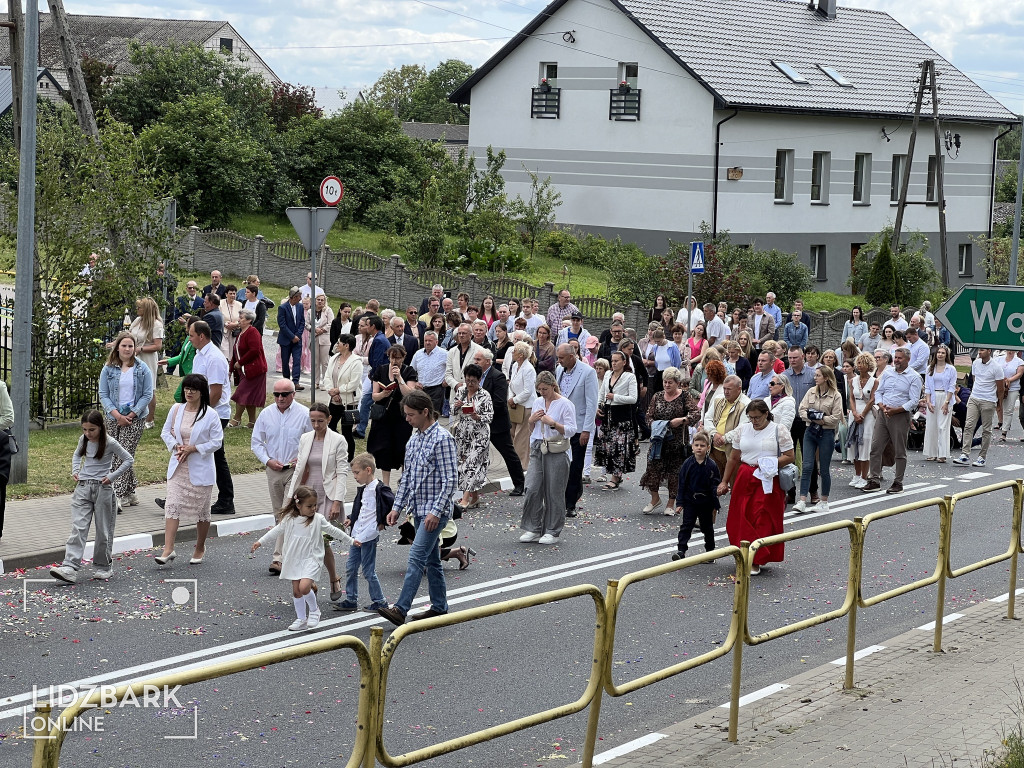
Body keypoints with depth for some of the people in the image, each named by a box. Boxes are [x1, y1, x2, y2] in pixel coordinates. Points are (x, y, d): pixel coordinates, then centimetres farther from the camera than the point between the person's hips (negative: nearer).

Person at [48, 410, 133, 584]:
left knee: (103, 530, 6)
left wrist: (112, 476, -10)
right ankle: (70, 567, -17)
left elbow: (129, 460, -2)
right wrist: (75, 471, 8)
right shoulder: (83, 440, 5)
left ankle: (103, 567, 22)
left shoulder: (110, 443, -9)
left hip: (103, 489, -3)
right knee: (78, 527, -8)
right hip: (83, 487, 4)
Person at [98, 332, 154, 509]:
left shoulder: (143, 370, 1)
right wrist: (117, 414, -11)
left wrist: (131, 415, -10)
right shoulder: (108, 369, 5)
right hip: (113, 419, 3)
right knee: (116, 456, 5)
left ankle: (119, 496, -16)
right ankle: (129, 493, 19)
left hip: (134, 419, -3)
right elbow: (103, 395, 2)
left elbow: (147, 395, -1)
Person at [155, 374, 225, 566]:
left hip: (200, 469, -3)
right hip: (177, 468, 3)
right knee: (172, 505, -8)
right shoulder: (176, 410, 2)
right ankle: (168, 549, -10)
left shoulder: (210, 415, -9)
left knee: (201, 510, 8)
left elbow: (217, 442, -9)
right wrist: (175, 446, -8)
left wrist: (193, 448, -17)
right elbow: (166, 432, 12)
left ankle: (200, 548, 26)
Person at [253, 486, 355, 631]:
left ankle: (314, 609, 6)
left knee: (304, 587, -21)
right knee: (296, 591, 7)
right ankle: (301, 619, 21)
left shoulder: (318, 519, -5)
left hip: (311, 559, -4)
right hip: (295, 560, 4)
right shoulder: (289, 519, -1)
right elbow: (277, 531, 9)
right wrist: (260, 542, 9)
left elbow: (332, 531, 5)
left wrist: (351, 541, 10)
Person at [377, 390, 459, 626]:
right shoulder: (414, 438, 11)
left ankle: (400, 610, -20)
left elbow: (450, 480, -18)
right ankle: (439, 606, 24)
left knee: (417, 557, -15)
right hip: (418, 509, 9)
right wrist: (397, 507, 13)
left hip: (435, 511, -9)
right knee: (431, 558, 15)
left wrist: (436, 511, -22)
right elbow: (407, 476, 19)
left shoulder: (442, 439, -15)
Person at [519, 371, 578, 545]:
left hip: (556, 452, -5)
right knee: (532, 489, -3)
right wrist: (532, 419, 1)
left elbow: (571, 430, -10)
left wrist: (553, 423, -21)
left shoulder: (565, 404, -6)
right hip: (538, 449, 5)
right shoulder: (537, 402, 13)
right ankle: (533, 529, 6)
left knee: (554, 493, 1)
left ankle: (552, 532, 10)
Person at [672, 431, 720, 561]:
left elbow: (716, 486, -4)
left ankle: (710, 550, 26)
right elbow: (681, 484, 0)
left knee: (707, 527, 13)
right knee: (686, 526, -5)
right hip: (690, 500, 0)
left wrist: (716, 506, -4)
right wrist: (680, 503, -3)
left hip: (706, 502, 0)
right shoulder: (687, 464, -4)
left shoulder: (711, 466, -8)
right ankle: (681, 550, -7)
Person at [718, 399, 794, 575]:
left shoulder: (778, 432, 0)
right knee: (742, 519, 1)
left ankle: (756, 561, -2)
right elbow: (734, 458, 14)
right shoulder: (742, 431, 10)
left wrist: (771, 463, -16)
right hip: (745, 480, 4)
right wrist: (724, 481, 12)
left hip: (769, 481, -4)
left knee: (763, 520, -6)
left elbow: (789, 457, -2)